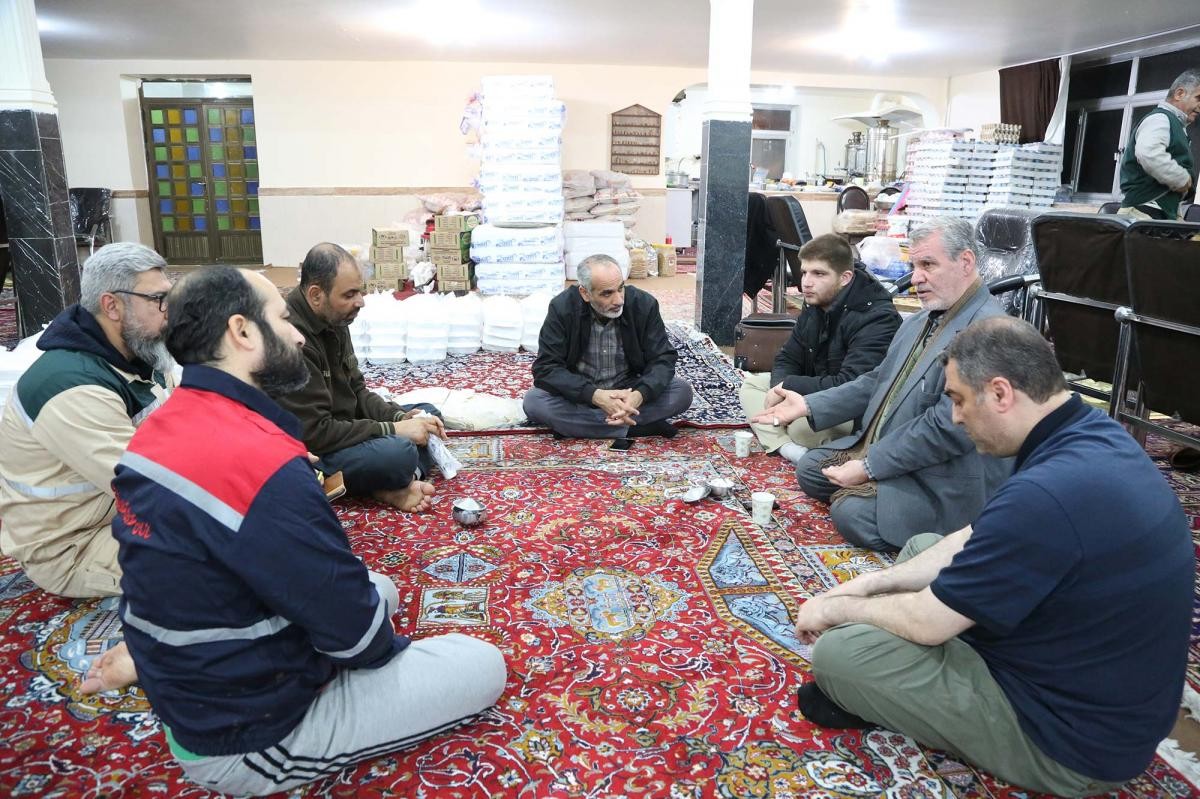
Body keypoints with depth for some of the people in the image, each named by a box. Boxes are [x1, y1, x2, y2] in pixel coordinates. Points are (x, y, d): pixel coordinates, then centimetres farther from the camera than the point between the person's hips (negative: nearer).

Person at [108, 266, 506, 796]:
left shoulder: (162, 430, -2)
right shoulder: (259, 462, -33)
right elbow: (355, 632, -24)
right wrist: (389, 648, -2)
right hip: (248, 735, -9)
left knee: (381, 590, 25)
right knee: (485, 666, -1)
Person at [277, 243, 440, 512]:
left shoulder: (334, 321, 3)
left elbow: (356, 391, 11)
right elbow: (315, 434, -28)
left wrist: (400, 417, -7)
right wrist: (393, 430, -23)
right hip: (310, 453, -10)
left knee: (427, 412, 10)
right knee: (398, 453, -35)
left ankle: (397, 484, -12)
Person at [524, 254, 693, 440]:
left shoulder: (644, 304, -14)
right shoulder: (562, 308, -17)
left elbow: (663, 359, -12)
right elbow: (546, 367, -20)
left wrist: (640, 395, -34)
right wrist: (595, 396, -35)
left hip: (628, 393, 1)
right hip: (580, 395, -1)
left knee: (682, 392, -22)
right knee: (533, 401, -30)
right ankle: (635, 427, -27)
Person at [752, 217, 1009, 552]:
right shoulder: (919, 322, 9)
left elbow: (950, 426, -27)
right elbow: (876, 382, 15)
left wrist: (870, 466, -21)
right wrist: (809, 405, 5)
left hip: (941, 479, -9)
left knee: (851, 513, -24)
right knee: (810, 467, 11)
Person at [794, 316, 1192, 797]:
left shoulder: (1046, 494, -35)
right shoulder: (1092, 434, -4)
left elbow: (926, 622, -23)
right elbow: (978, 543, 8)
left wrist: (838, 607, -5)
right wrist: (871, 583, 5)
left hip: (1073, 740, -9)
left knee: (837, 651, -13)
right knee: (922, 547, 16)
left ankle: (873, 697, 20)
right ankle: (879, 691, 22)